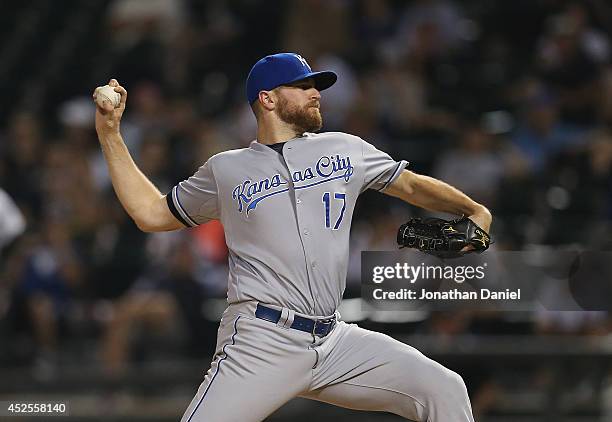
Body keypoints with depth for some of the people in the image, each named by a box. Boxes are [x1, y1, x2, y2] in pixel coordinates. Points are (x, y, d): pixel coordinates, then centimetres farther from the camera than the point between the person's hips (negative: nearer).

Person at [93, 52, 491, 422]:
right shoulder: (225, 170, 11)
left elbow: (412, 184, 21)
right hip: (262, 342, -3)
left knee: (444, 389, -9)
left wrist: (474, 210, 5)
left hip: (336, 342, 3)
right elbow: (152, 213, 18)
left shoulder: (345, 150, 15)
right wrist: (111, 135, 14)